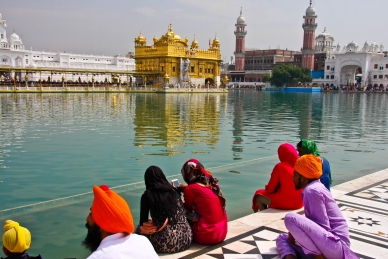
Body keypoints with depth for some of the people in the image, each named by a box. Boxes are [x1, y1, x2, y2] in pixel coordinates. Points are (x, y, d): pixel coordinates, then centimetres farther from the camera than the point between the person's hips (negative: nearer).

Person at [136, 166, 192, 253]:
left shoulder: (147, 195, -2)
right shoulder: (174, 191, 10)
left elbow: (143, 223, 4)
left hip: (165, 244, -5)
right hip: (186, 240, 5)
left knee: (140, 229, 22)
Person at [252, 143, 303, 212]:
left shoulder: (280, 166, -13)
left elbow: (270, 189, -7)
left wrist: (267, 187, 16)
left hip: (284, 202, -6)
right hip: (299, 202, 6)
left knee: (259, 195, 17)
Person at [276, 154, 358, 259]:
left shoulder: (312, 191, -14)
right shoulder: (315, 188, 16)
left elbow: (323, 227, -19)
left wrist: (295, 232, -9)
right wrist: (295, 233, 6)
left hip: (335, 244, -10)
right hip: (327, 244, 10)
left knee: (290, 218, -23)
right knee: (282, 238, 15)